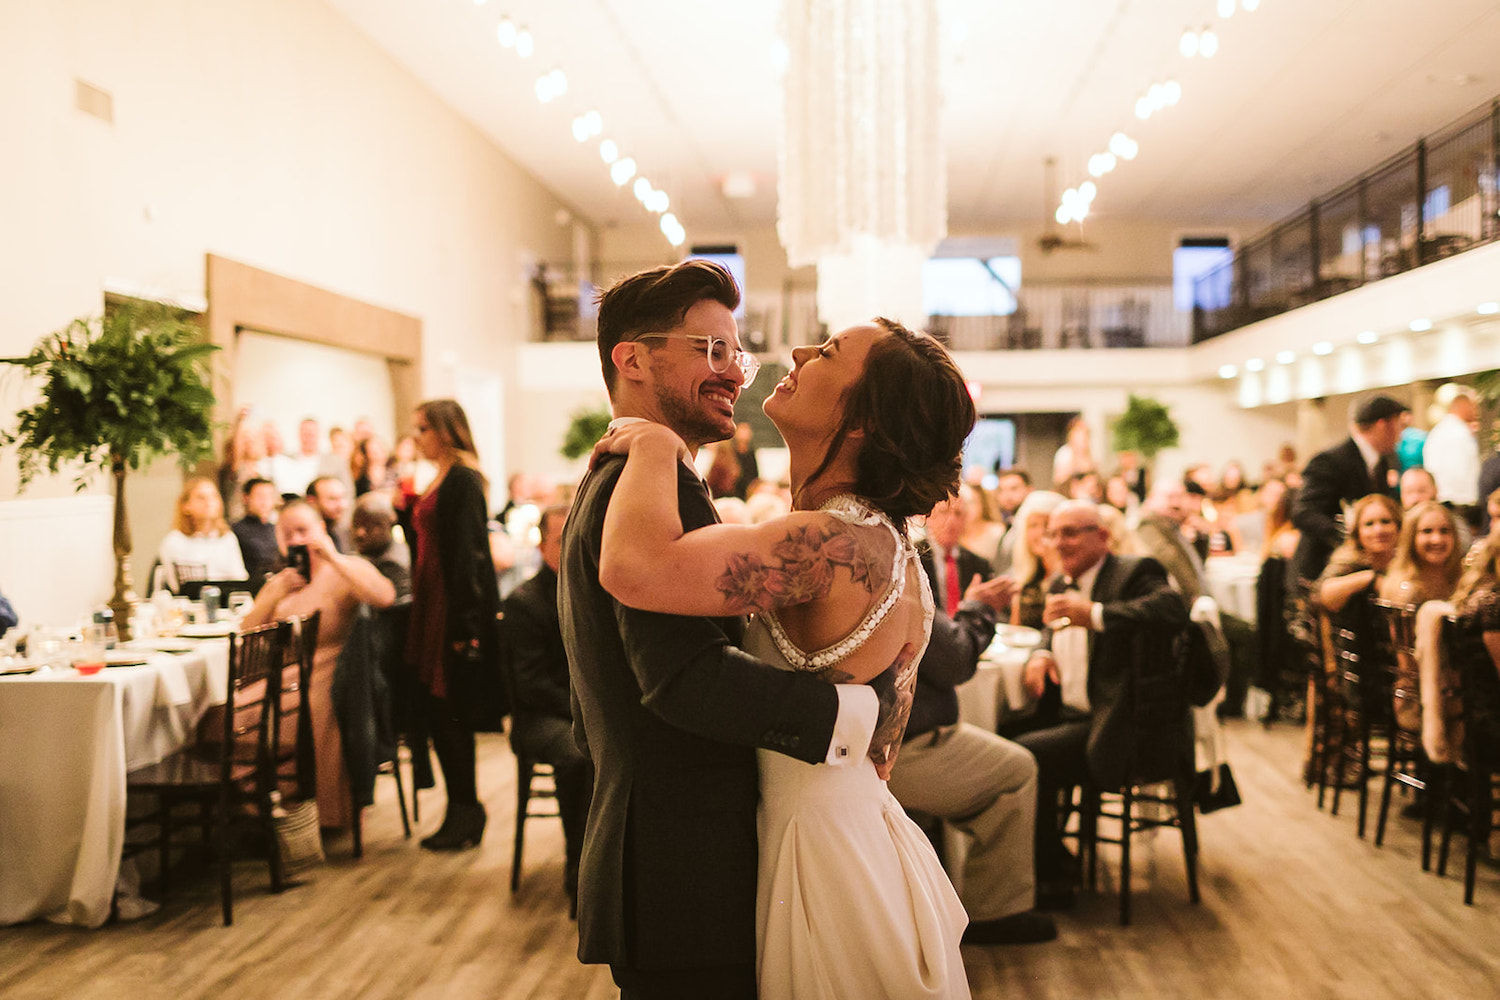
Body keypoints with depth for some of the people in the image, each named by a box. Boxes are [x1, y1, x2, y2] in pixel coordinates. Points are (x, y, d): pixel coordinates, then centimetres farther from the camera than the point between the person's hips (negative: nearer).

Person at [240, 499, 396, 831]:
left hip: (327, 682, -5)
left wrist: (332, 558, -15)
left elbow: (384, 597, -20)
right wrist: (277, 595, -4)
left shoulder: (347, 570, 3)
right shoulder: (278, 583, 22)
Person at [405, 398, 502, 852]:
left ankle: (465, 814, 8)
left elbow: (466, 554, -20)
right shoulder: (445, 480, 16)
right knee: (445, 715, 11)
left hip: (456, 610, -10)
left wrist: (463, 626, -21)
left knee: (450, 713, -3)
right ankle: (463, 813, 19)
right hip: (435, 610, 10)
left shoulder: (462, 481, -14)